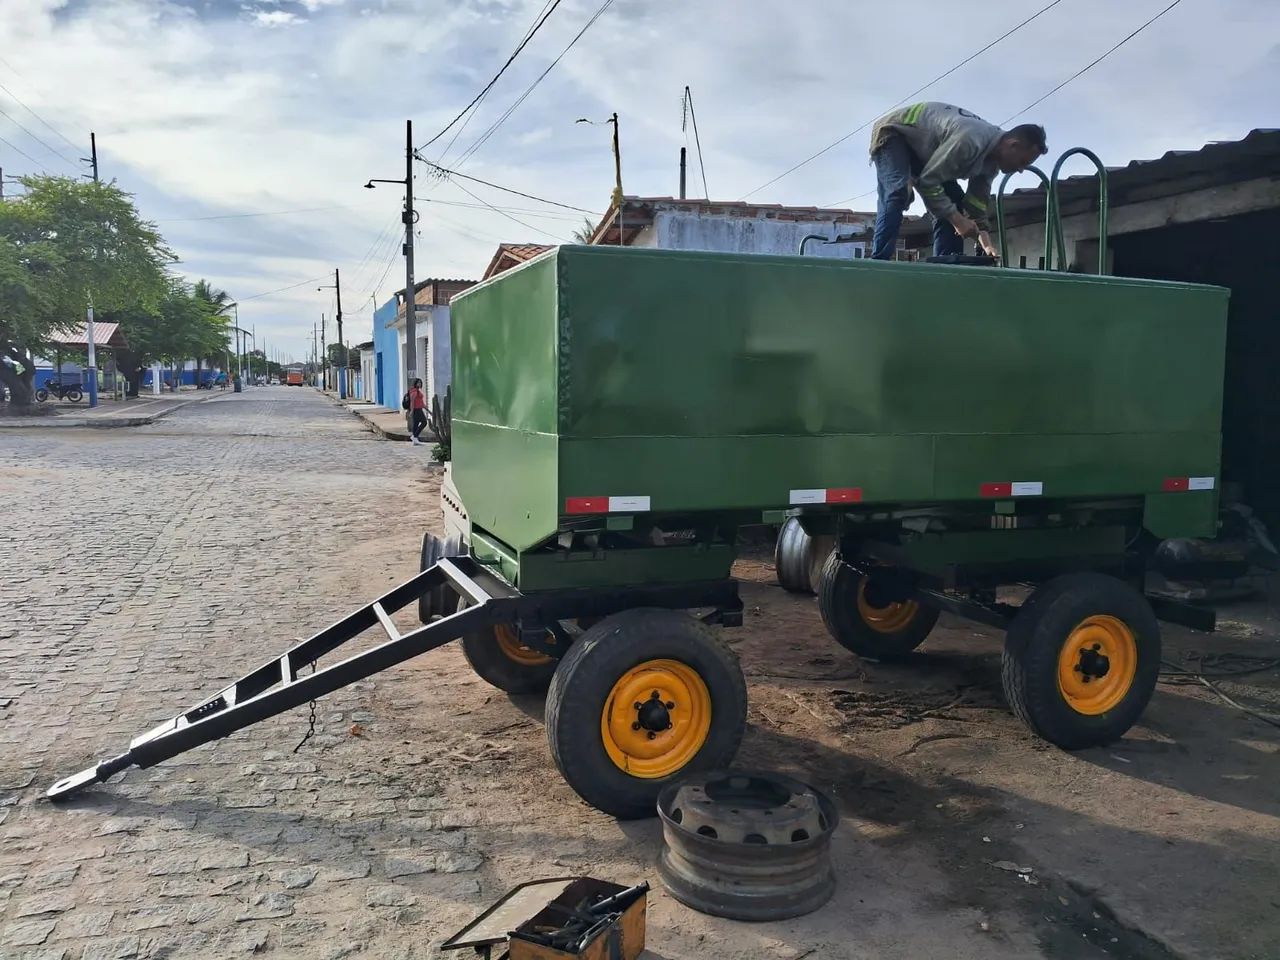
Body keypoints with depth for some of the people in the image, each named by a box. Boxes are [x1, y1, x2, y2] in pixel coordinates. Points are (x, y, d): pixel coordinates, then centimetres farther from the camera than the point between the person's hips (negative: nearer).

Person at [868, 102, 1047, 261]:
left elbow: (976, 203, 0)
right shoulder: (971, 139, -35)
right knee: (898, 192, -34)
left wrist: (986, 244, -12)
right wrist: (957, 219, -30)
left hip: (919, 148, 9)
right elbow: (927, 182, -33)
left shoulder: (992, 160, -6)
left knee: (954, 202, -1)